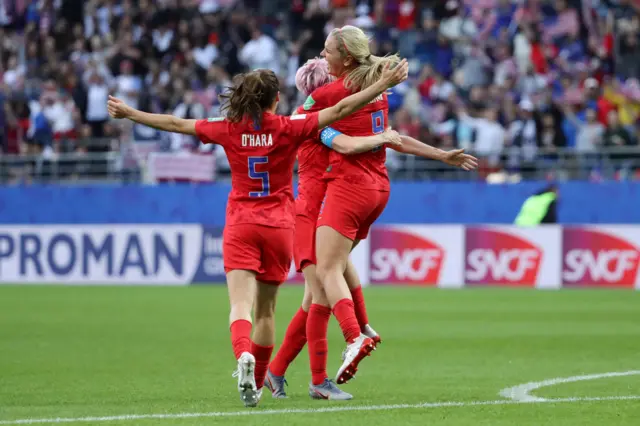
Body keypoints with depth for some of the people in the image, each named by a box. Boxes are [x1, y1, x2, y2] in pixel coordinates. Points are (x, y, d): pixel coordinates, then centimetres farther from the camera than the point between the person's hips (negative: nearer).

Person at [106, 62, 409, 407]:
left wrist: (129, 113, 20)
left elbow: (175, 124, 8)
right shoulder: (288, 129, -5)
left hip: (240, 226, 0)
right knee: (266, 308, 15)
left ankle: (244, 355, -42)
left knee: (241, 304, -13)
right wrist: (384, 84, -4)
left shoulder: (229, 130, 0)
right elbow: (339, 110, -7)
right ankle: (257, 380, 25)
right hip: (279, 226, 0)